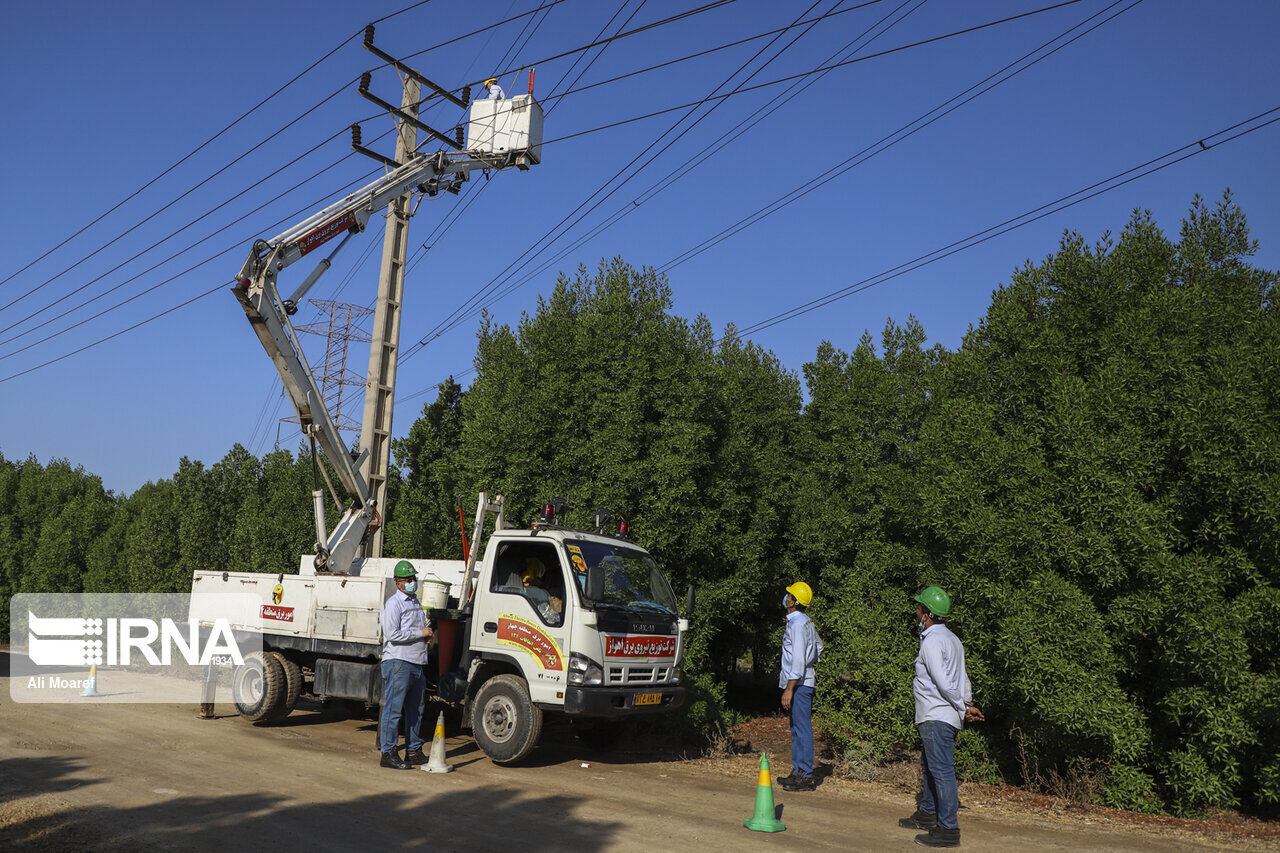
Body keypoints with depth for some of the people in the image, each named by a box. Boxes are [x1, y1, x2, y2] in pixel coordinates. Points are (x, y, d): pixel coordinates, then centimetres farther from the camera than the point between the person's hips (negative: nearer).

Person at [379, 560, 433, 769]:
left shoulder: (416, 602, 19)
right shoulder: (393, 603, -8)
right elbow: (392, 634, -18)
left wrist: (428, 635, 14)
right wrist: (420, 633, -13)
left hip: (417, 664, 9)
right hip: (398, 662, -9)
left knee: (416, 710, 13)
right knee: (393, 709, -6)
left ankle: (413, 751, 21)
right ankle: (388, 753, -1)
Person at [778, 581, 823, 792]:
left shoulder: (797, 624, -17)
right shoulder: (806, 621, 14)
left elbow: (799, 659, -22)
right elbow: (818, 645, 29)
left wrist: (789, 689, -23)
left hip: (799, 683, -11)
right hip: (802, 681, 11)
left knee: (802, 728, -7)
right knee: (797, 728, 14)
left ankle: (806, 776, -3)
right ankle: (798, 772, 21)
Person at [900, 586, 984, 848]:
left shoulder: (932, 641, -17)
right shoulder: (952, 639, 15)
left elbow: (944, 683, -21)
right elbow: (963, 678, 14)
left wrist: (963, 709, -11)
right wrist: (968, 705, 6)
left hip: (937, 718, -11)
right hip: (938, 717, 11)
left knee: (941, 770, -7)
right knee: (929, 766, 21)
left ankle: (948, 830, -4)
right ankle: (927, 814, 35)